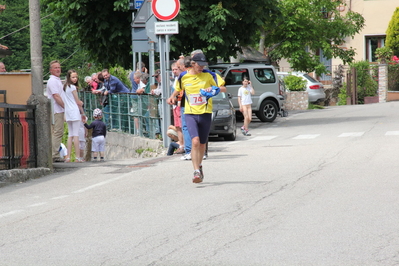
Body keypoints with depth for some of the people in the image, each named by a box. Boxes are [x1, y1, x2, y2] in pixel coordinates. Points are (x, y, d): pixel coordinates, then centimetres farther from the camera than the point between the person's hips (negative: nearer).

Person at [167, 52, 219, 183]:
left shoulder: (208, 76, 1)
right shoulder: (183, 77, 3)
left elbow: (221, 88, 12)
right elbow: (178, 89, 24)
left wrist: (214, 89, -10)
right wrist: (172, 97, 5)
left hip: (205, 113, 1)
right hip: (190, 114, -1)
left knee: (202, 144, 12)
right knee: (195, 141, -20)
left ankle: (199, 166, 37)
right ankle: (196, 172, -22)